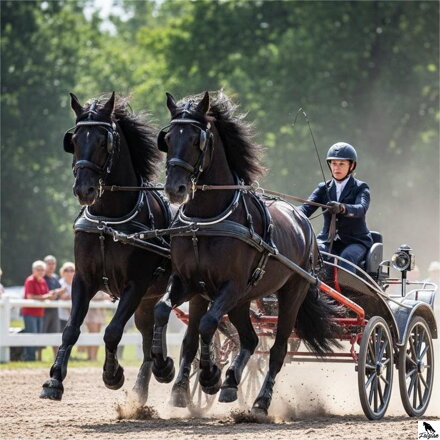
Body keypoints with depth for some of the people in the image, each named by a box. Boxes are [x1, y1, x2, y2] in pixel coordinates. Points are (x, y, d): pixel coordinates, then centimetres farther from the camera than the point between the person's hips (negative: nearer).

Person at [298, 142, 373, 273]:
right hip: (328, 241, 3)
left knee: (346, 257, -36)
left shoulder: (361, 188, 1)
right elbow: (307, 207, -3)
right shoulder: (324, 188, 13)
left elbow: (361, 208, -21)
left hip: (355, 241, -3)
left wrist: (342, 208, -44)